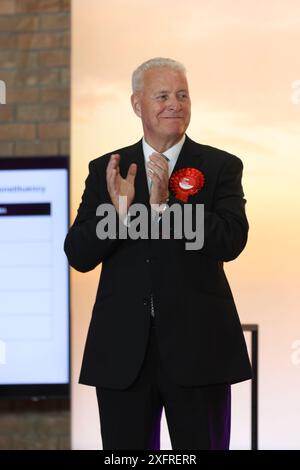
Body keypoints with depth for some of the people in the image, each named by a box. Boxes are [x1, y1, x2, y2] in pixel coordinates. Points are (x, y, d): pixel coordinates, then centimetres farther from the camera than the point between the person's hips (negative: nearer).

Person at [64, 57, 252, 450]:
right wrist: (118, 210, -17)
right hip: (123, 351, 2)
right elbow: (78, 255, 1)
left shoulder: (221, 167, 3)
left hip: (197, 348, -2)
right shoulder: (105, 170, 8)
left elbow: (231, 241, -12)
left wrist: (164, 206, -22)